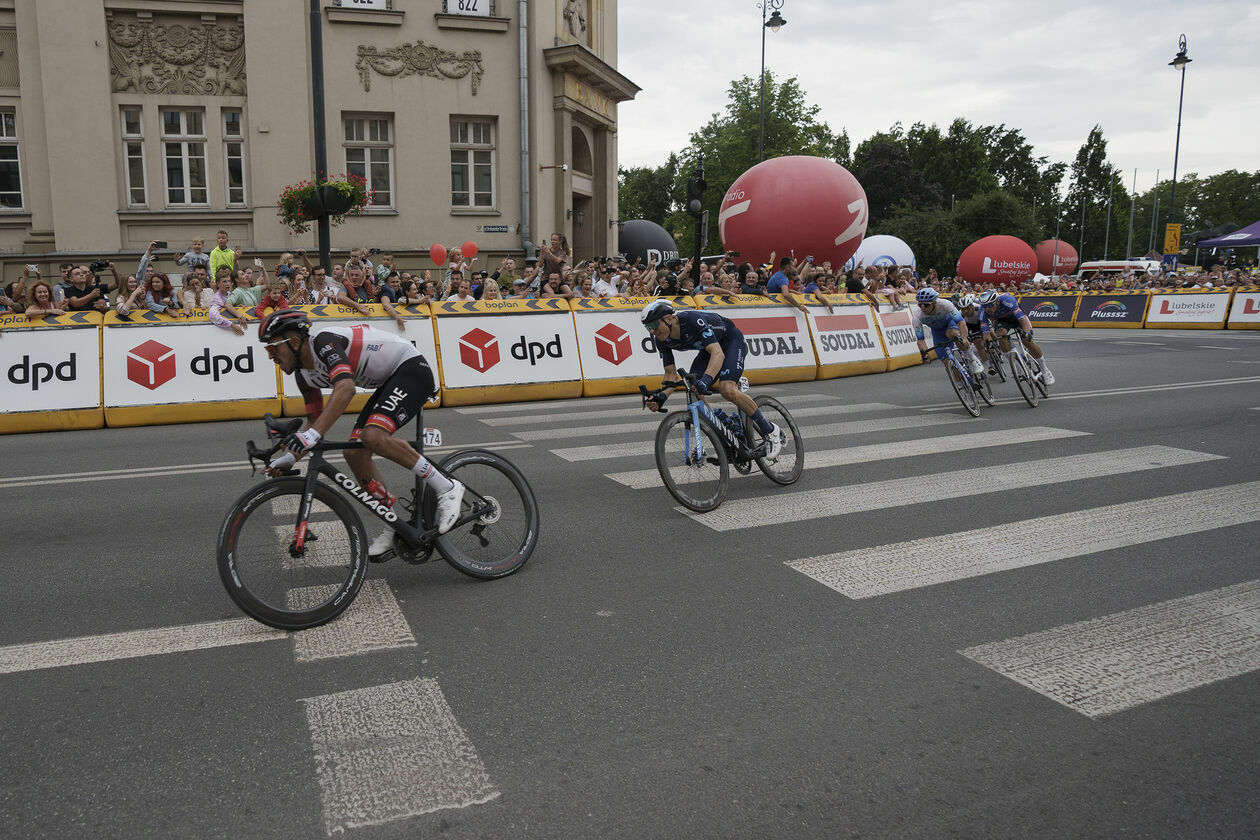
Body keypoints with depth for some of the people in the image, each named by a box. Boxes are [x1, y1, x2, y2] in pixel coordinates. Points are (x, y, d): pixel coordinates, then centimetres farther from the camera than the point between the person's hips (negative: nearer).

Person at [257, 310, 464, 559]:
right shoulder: (304, 374, 6)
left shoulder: (323, 340, -23)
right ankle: (395, 526, 8)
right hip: (388, 382, 10)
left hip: (412, 368, -10)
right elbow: (315, 419, 15)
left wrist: (313, 434, -47)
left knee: (374, 437, -30)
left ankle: (447, 488, -19)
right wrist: (292, 456, 1)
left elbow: (345, 388, -40)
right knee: (354, 453, -1)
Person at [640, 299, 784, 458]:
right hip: (709, 347, 8)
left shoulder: (692, 320, -37)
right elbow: (671, 374, -11)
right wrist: (661, 396, -31)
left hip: (732, 340, -7)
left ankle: (771, 432, -13)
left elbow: (718, 353, -44)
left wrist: (706, 379, -60)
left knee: (726, 389, -27)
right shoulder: (662, 340, -15)